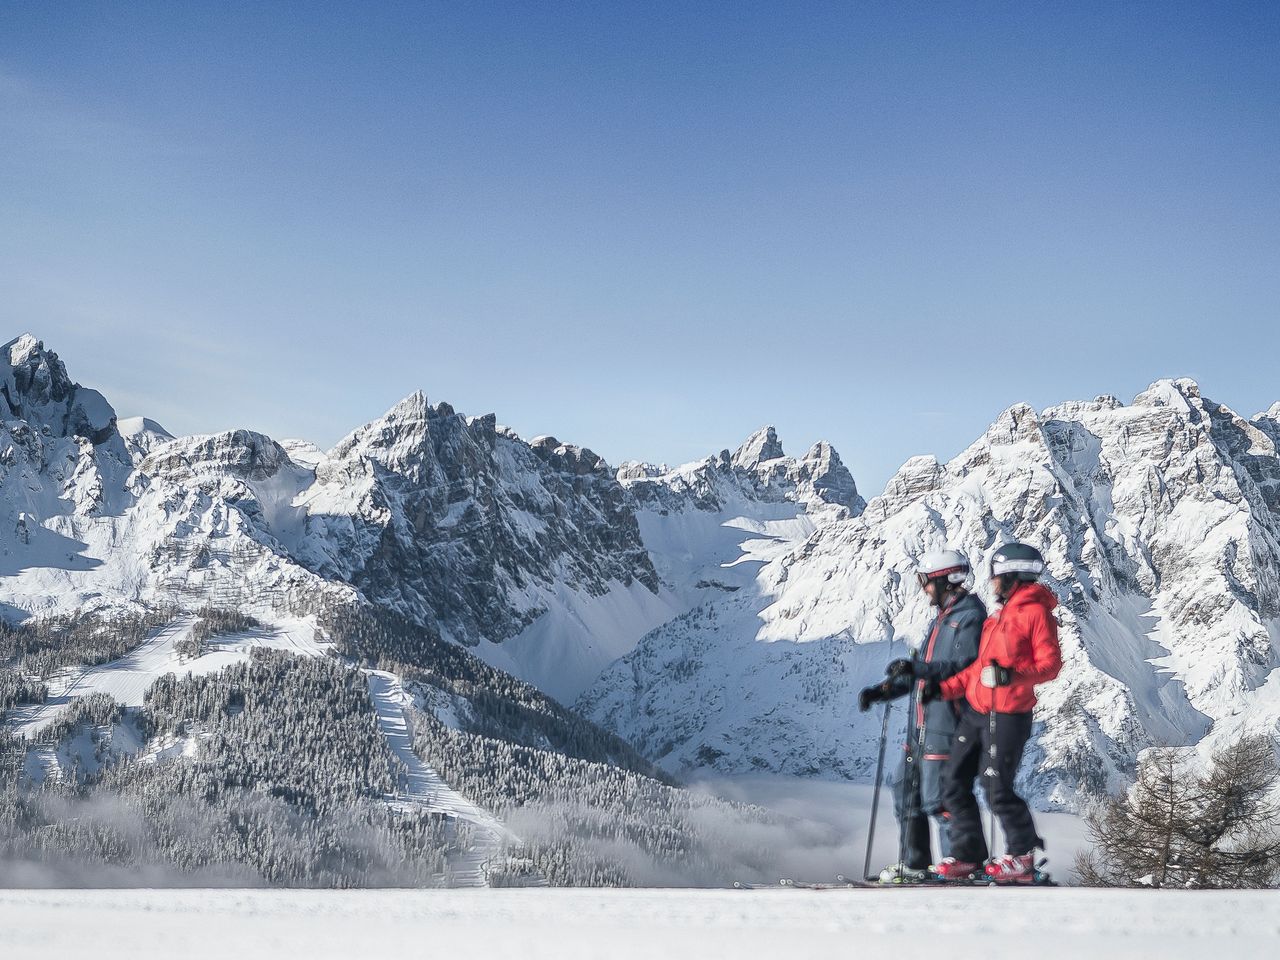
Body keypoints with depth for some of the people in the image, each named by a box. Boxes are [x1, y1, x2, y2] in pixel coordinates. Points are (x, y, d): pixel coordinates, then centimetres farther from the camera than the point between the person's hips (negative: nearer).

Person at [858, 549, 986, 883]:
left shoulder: (970, 617, -11)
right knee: (907, 794, 13)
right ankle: (914, 864, 22)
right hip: (920, 726, 10)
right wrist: (881, 691, 15)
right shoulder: (942, 618, 20)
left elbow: (966, 666, -24)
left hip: (945, 727, -10)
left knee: (937, 799, -8)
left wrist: (917, 668, -30)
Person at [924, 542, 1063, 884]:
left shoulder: (1036, 612, -8)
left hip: (1008, 716, -9)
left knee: (998, 792, -7)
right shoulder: (1002, 614, 20)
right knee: (954, 783, 6)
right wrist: (945, 688, 15)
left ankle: (1023, 856, 10)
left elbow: (1050, 664, -14)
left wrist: (1014, 675, -30)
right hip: (975, 711, 9)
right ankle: (967, 855, 13)